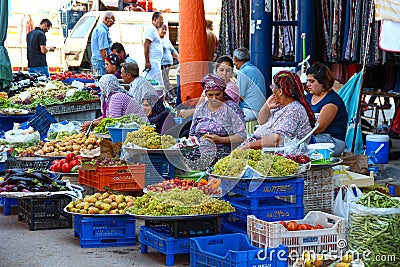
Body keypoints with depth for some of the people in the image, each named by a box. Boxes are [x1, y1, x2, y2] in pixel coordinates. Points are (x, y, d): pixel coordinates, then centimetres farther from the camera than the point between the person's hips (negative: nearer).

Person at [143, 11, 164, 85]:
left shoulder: (154, 29, 21)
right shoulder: (151, 29, -9)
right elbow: (146, 45, -18)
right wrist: (147, 61, -23)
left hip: (156, 61, 10)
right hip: (153, 62, -10)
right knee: (158, 84, -14)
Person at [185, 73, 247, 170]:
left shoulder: (232, 108, 1)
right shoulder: (200, 109, 18)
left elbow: (242, 136, -7)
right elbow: (192, 133, 26)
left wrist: (220, 140, -17)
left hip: (223, 151, -5)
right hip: (200, 151, 5)